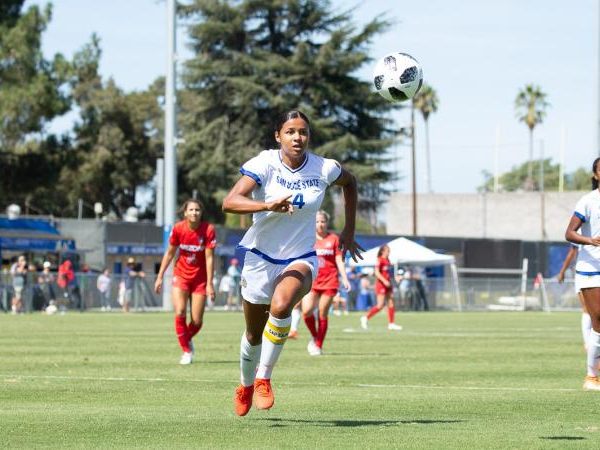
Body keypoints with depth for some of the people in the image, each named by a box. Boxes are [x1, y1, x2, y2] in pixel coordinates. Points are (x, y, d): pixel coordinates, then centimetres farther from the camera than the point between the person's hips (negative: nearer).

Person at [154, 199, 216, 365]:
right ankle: (186, 351, -1)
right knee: (180, 313, -18)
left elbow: (209, 257, -15)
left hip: (200, 278, -1)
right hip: (181, 275, 1)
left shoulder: (208, 230, -15)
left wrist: (210, 284, -18)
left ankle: (188, 339, 33)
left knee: (197, 321, -2)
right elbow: (169, 253, 2)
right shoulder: (178, 228, -10)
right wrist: (160, 277, 2)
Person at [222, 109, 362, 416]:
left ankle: (263, 380, -18)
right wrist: (268, 205, -45)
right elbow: (230, 202, -29)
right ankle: (245, 385, 45)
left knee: (281, 305, -33)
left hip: (301, 260, 0)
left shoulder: (323, 169, -9)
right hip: (261, 259, 0)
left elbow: (349, 182, 16)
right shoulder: (265, 164, -16)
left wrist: (349, 231, 14)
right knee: (254, 334, 15)